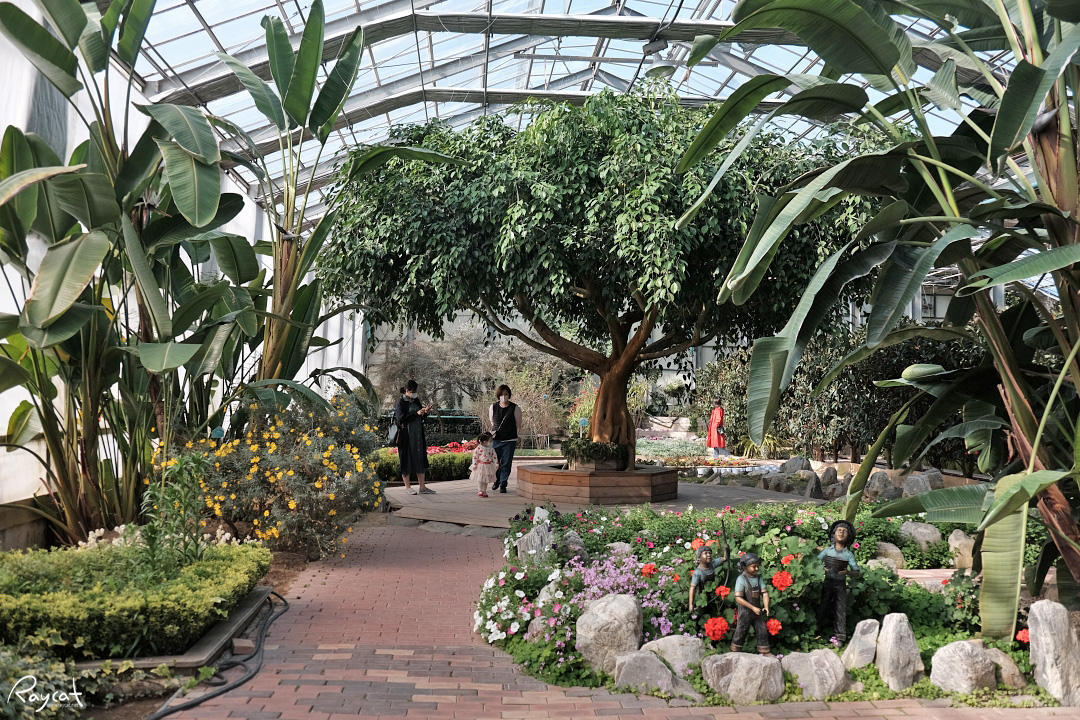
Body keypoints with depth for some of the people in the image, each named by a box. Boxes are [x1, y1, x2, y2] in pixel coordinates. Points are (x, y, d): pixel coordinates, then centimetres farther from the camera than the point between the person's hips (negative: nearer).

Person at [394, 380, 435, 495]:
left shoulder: (416, 401, 11)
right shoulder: (401, 403, -8)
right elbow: (401, 419, -17)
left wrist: (425, 412, -5)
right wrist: (416, 414, -18)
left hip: (418, 435, 6)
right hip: (406, 436, -6)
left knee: (420, 459, 6)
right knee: (407, 459, 0)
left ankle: (422, 487, 10)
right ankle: (407, 487, 10)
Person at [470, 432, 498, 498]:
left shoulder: (491, 449, 0)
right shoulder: (478, 448, -11)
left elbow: (494, 456, 4)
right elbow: (475, 456, -9)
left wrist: (496, 464, 0)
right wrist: (474, 465, -11)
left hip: (488, 466, 3)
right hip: (480, 466, -3)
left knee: (486, 480, 9)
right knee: (480, 479, 0)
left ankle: (484, 491, 18)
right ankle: (480, 491, 12)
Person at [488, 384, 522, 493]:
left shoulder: (515, 408, -5)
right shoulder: (493, 407, 3)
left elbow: (518, 423, 5)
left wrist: (508, 431, 9)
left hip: (509, 440, -2)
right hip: (495, 439, 2)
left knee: (506, 463, 0)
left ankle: (503, 484, 10)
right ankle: (496, 481, 31)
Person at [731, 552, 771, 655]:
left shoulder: (758, 579, 3)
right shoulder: (741, 579, -16)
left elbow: (764, 593, 2)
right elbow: (738, 598, -20)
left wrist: (766, 607, -15)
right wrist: (753, 608, -21)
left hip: (758, 611, 6)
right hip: (745, 611, -5)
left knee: (762, 632, 8)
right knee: (740, 633, 3)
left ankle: (765, 653, 19)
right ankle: (734, 653, 16)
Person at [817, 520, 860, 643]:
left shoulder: (848, 555, 4)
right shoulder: (827, 551, 5)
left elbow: (857, 573, 3)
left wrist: (847, 572, -16)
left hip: (840, 584, 0)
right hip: (827, 583, 0)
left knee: (840, 610, -1)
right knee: (822, 608, 4)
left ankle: (840, 637, 4)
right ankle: (819, 632, 15)